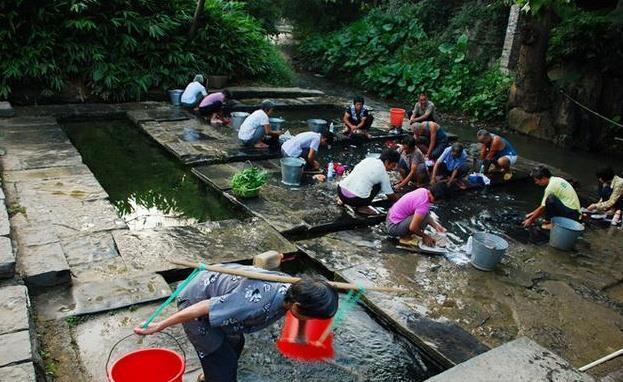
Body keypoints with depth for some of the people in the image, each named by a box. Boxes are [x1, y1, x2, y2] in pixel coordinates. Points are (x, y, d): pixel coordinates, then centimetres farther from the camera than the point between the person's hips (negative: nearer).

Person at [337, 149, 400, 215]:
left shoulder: (368, 159, 14)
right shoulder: (383, 173, 0)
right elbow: (390, 195, 9)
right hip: (355, 199, -6)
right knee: (378, 184, 11)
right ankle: (362, 207, 5)